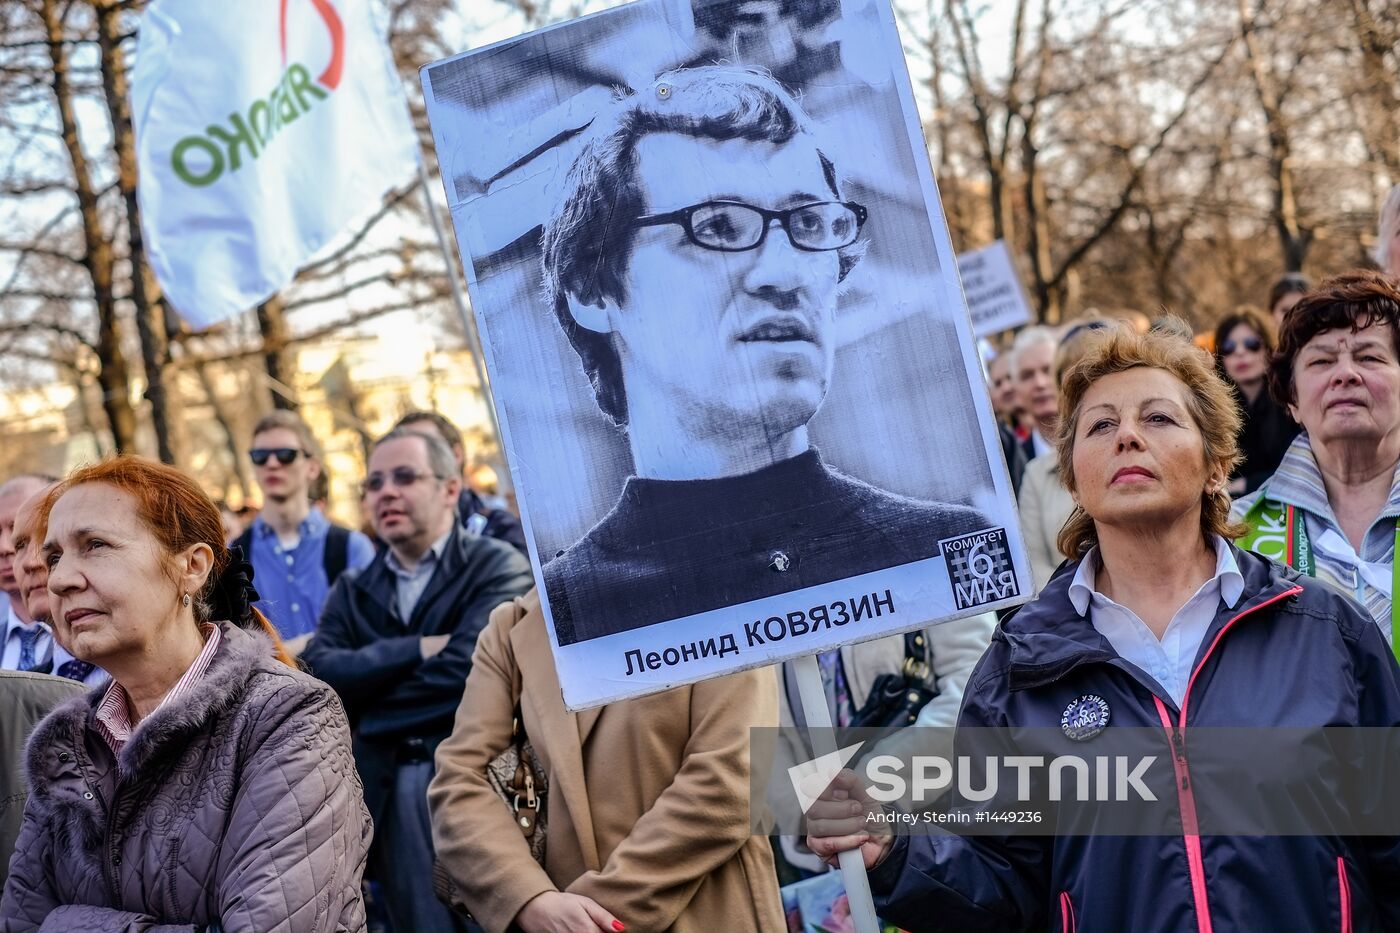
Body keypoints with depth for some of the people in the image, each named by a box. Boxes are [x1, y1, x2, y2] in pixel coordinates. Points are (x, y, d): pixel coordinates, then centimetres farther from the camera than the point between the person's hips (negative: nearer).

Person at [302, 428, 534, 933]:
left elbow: (464, 671, -16)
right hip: (383, 791, 4)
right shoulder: (352, 591, 15)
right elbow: (319, 673, -2)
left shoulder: (497, 567, -2)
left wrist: (364, 685, -2)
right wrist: (418, 649, -13)